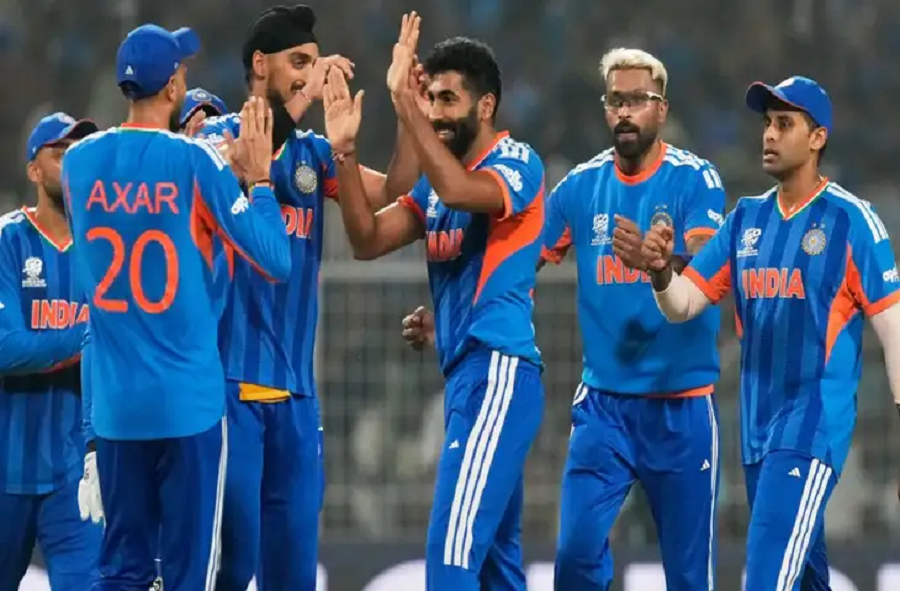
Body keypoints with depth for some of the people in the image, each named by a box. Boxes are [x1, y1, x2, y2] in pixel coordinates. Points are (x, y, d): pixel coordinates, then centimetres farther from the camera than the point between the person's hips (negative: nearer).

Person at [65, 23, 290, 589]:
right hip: (190, 400, -4)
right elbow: (276, 262, -10)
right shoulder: (195, 161, -9)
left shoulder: (79, 161, 4)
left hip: (113, 404, 4)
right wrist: (259, 176, 3)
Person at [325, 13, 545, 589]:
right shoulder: (437, 183, 16)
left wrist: (403, 101, -28)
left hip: (498, 374, -10)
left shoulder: (518, 164, -8)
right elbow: (369, 240, 10)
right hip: (466, 374, 10)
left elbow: (459, 191, -29)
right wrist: (345, 153, -2)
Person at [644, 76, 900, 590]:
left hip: (816, 424, -7)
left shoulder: (852, 220, -8)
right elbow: (682, 306, 8)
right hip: (757, 426, 7)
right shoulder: (747, 219, 10)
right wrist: (661, 272, -15)